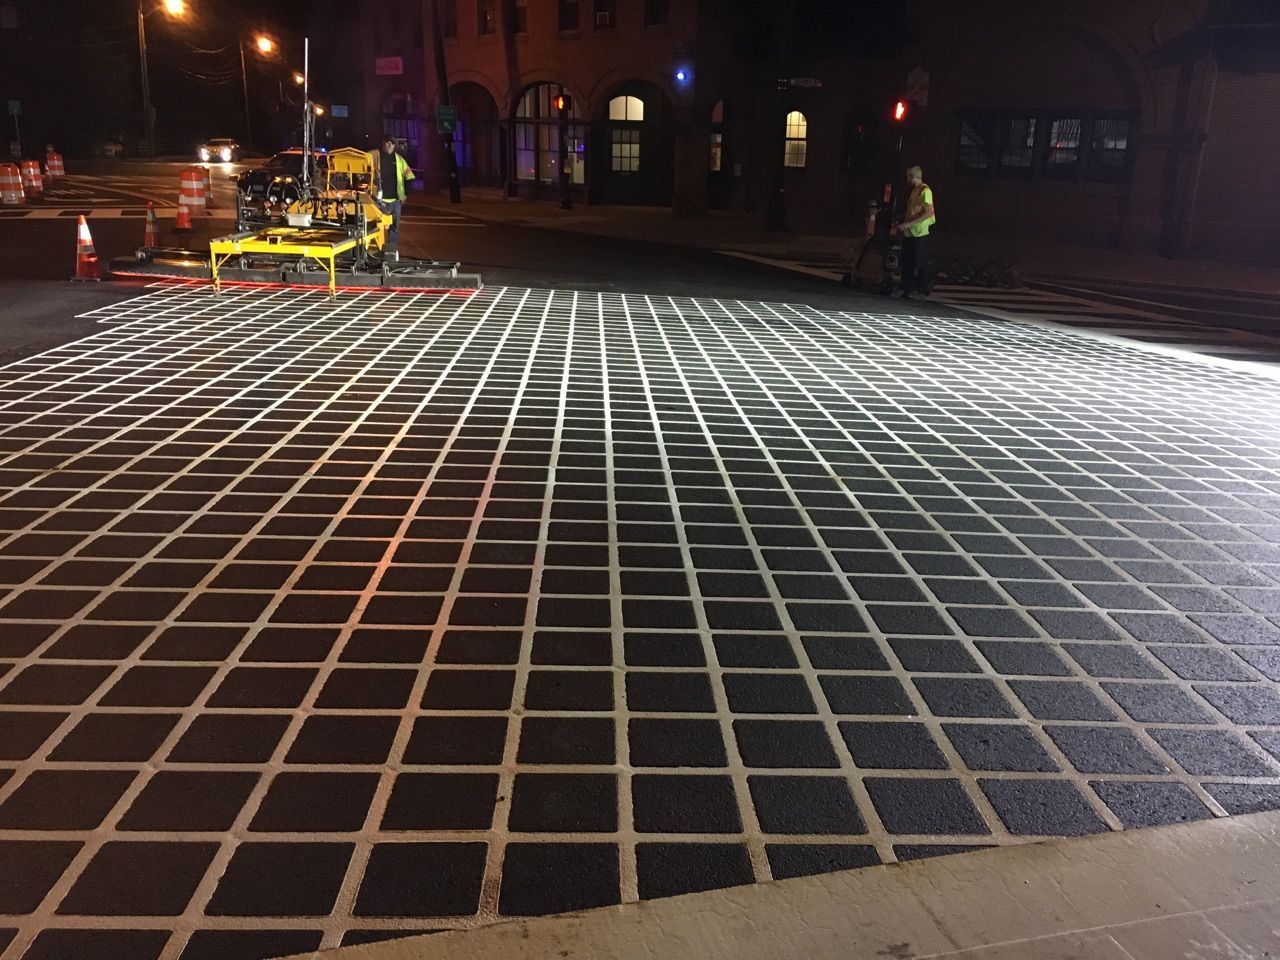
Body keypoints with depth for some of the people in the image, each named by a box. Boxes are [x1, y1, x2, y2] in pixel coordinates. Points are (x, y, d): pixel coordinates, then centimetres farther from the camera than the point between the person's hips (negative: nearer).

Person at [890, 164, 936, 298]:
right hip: (909, 233, 8)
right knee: (907, 262, 8)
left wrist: (908, 223, -22)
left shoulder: (925, 191, -10)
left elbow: (929, 212, -19)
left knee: (920, 264, -3)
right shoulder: (914, 191, 17)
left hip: (920, 234, -8)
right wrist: (902, 226, 13)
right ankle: (908, 289, 15)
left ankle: (924, 289, 5)